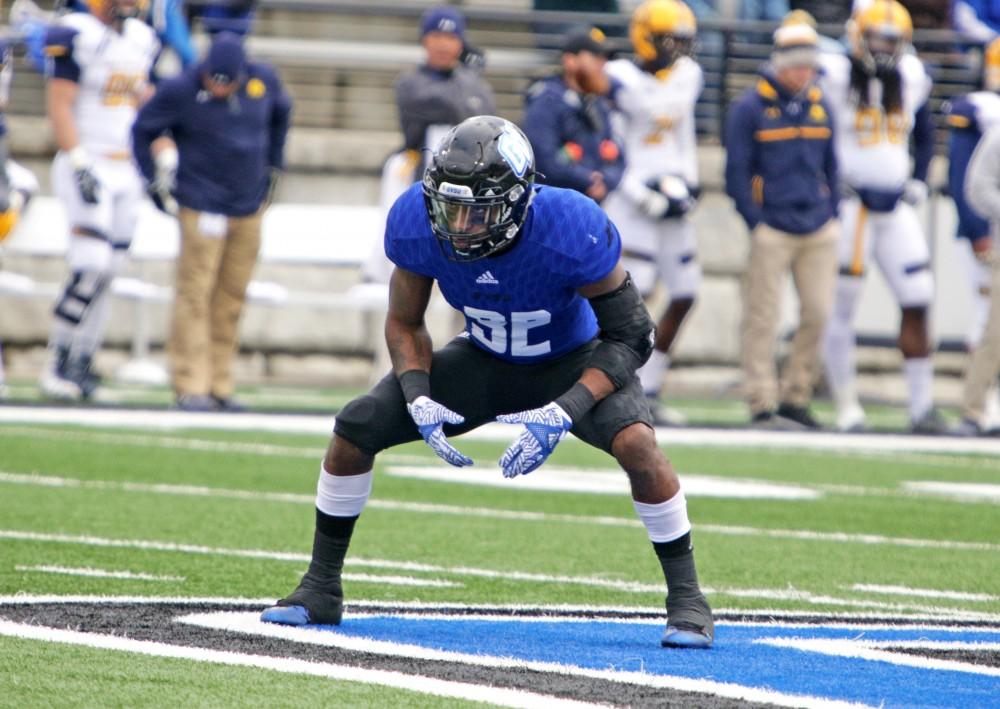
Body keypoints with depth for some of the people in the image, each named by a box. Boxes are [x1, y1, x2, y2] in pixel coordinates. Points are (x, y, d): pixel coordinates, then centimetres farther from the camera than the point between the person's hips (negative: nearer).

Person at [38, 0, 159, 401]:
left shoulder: (142, 39, 11)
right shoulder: (74, 36, -12)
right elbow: (60, 107, -15)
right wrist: (81, 165, -22)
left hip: (125, 171, 7)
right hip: (86, 168, -7)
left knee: (104, 276, 6)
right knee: (90, 272, -14)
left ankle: (81, 366, 13)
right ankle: (57, 366, -5)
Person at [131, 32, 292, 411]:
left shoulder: (264, 80, 1)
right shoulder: (179, 91, -11)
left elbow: (280, 113, 23)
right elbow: (142, 131, 2)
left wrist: (273, 166, 22)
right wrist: (156, 183, -1)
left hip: (250, 207, 4)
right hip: (202, 208, -4)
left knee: (231, 298, 7)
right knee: (195, 294, -9)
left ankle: (219, 385, 13)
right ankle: (191, 386, -7)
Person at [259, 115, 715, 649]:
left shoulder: (570, 233, -36)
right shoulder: (417, 225, -25)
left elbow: (629, 336, -25)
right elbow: (404, 323, -6)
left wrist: (565, 413, -36)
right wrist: (419, 399, -24)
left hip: (574, 362, -4)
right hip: (485, 360, 4)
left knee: (636, 444, -32)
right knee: (355, 430, -8)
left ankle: (687, 600, -15)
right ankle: (320, 590, 11)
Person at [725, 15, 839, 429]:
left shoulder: (819, 106, 11)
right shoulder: (750, 107, -5)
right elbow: (737, 170, -5)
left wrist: (832, 215, 12)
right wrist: (755, 223, -10)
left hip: (818, 228, 5)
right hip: (773, 229, -5)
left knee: (818, 313, 3)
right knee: (763, 317, -4)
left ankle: (796, 398, 14)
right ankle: (762, 404, 1)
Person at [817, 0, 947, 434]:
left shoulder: (911, 78, 9)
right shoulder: (833, 77, -8)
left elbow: (924, 135, 23)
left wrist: (918, 182, 11)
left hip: (896, 207, 5)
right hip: (849, 205, -5)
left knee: (918, 302, -1)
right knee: (841, 306, -2)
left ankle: (922, 405, 3)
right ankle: (846, 406, 7)